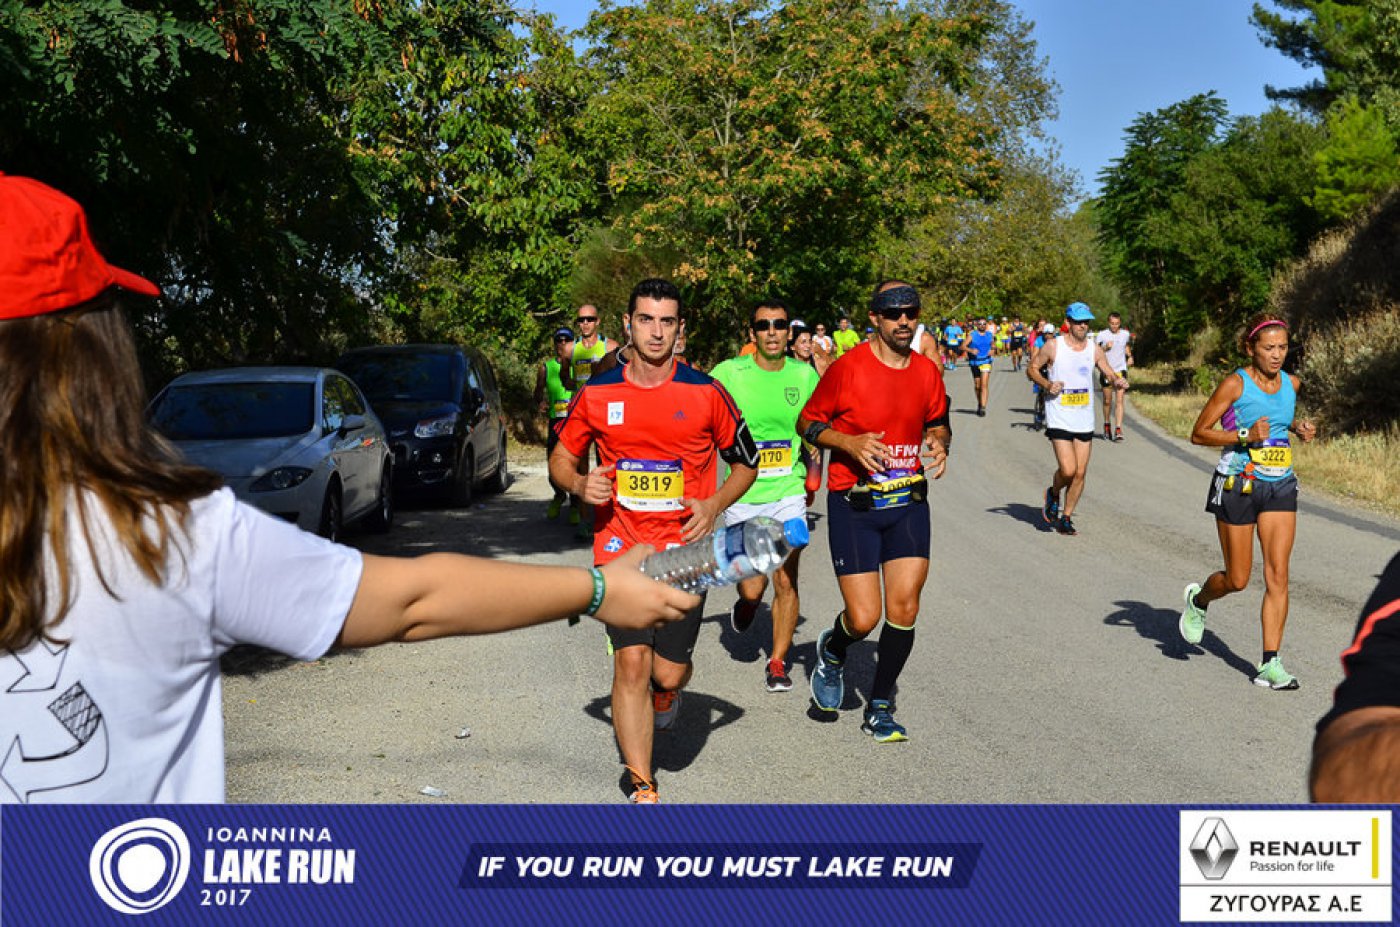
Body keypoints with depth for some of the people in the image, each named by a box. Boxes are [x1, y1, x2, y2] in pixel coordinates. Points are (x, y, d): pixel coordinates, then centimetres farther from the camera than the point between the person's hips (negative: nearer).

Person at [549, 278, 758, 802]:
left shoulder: (706, 394, -2)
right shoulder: (597, 394, 1)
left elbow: (745, 463, 10)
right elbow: (561, 458, 13)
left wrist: (714, 505, -8)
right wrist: (581, 484, -9)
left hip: (685, 551, 0)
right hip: (620, 548, 0)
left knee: (669, 672, 1)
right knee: (630, 662, -7)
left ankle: (665, 694, 42)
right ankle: (642, 788, 6)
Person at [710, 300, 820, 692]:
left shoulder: (805, 374, 1)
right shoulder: (729, 373, -8)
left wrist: (811, 480, 16)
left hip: (789, 494, 2)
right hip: (742, 498, -1)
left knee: (786, 582, 1)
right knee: (752, 589, 0)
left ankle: (777, 661, 18)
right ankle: (746, 603, 37)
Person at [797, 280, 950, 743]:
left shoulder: (928, 371, 4)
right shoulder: (847, 368, -10)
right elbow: (808, 421, -1)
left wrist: (939, 444, -2)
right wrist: (850, 442, -18)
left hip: (908, 501, 4)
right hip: (853, 504, -4)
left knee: (904, 608, -3)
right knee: (863, 618, -7)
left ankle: (880, 709, 16)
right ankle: (832, 651, 31)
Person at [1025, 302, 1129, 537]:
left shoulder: (1094, 349, 5)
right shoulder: (1053, 346, -4)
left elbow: (1109, 372, 10)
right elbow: (1031, 369, 4)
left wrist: (1117, 380, -13)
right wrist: (1047, 384, -13)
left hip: (1084, 420, 4)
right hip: (1059, 419, -4)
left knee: (1080, 473, 3)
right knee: (1067, 469, -15)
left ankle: (1066, 518, 19)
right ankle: (1053, 495, 18)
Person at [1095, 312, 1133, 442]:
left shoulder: (1126, 334, 5)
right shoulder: (1102, 335, -4)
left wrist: (1130, 356, 10)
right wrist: (1105, 348, -20)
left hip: (1121, 370, 1)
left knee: (1119, 400, -11)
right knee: (1107, 401, 9)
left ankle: (1118, 430, -16)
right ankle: (1107, 425, 31)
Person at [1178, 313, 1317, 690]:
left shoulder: (1291, 384, 6)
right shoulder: (1235, 384, -10)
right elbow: (1198, 434, -9)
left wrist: (1298, 428, 6)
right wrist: (1245, 436, -21)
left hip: (1280, 486, 5)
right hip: (1238, 486, -4)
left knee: (1278, 576, -4)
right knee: (1237, 580, 3)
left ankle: (1270, 662, 2)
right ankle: (1198, 599, 37)